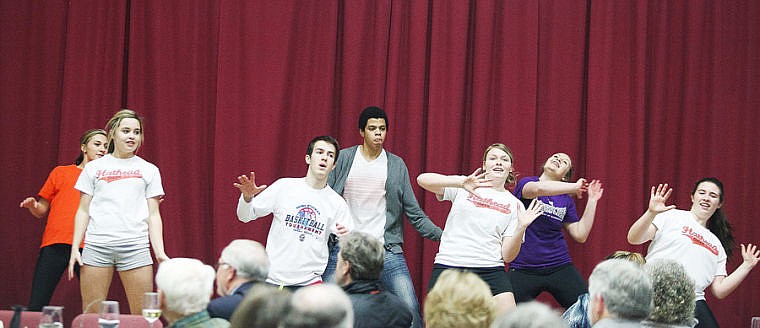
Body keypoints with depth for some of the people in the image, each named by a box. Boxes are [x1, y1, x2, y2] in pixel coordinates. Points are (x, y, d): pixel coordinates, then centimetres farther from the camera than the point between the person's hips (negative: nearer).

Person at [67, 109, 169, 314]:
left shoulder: (148, 170, 13)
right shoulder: (94, 168, 12)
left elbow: (153, 215, 10)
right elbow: (83, 211, 12)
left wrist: (160, 252, -1)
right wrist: (74, 248, 3)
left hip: (135, 247, 0)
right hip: (97, 246, 0)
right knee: (90, 316, -1)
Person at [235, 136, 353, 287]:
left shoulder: (337, 203, 4)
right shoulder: (284, 187, 3)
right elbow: (245, 216, 7)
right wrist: (247, 197, -14)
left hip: (309, 282, 1)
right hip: (272, 279, -1)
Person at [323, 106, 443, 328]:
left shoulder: (396, 165, 8)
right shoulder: (343, 160, 4)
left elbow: (414, 213, 9)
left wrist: (442, 236, -1)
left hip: (387, 250, 1)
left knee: (411, 309, -9)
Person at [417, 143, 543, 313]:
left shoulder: (515, 205, 12)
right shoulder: (464, 188, 7)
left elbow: (507, 256, 6)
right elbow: (422, 179, -8)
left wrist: (521, 227, -11)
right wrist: (461, 182, -22)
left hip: (491, 272, 2)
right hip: (448, 266, -2)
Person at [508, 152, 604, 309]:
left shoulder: (567, 201, 11)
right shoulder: (525, 183, 0)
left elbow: (580, 235, 5)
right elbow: (539, 189, -24)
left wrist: (592, 201, 4)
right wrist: (575, 187, -13)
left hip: (560, 268, 3)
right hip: (523, 270, -3)